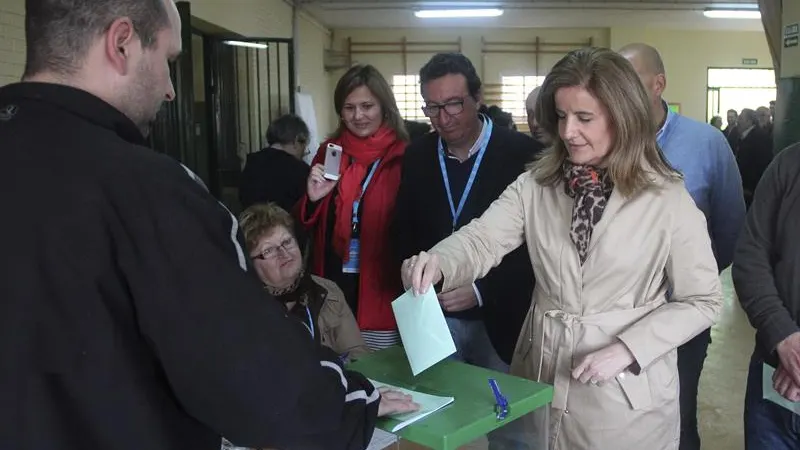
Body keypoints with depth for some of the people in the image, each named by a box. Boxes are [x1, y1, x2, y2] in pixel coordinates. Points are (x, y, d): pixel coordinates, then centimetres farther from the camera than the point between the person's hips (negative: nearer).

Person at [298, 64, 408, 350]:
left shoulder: (404, 158, -8)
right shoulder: (329, 151, 5)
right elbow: (307, 226, 11)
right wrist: (313, 198, -10)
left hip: (381, 293, -4)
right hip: (332, 287, 4)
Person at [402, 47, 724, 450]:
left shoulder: (667, 199, -10)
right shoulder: (535, 185, -2)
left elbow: (701, 300, -6)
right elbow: (482, 239, -14)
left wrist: (627, 349, -17)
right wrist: (437, 264, -35)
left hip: (625, 392, -2)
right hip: (541, 377, 3)